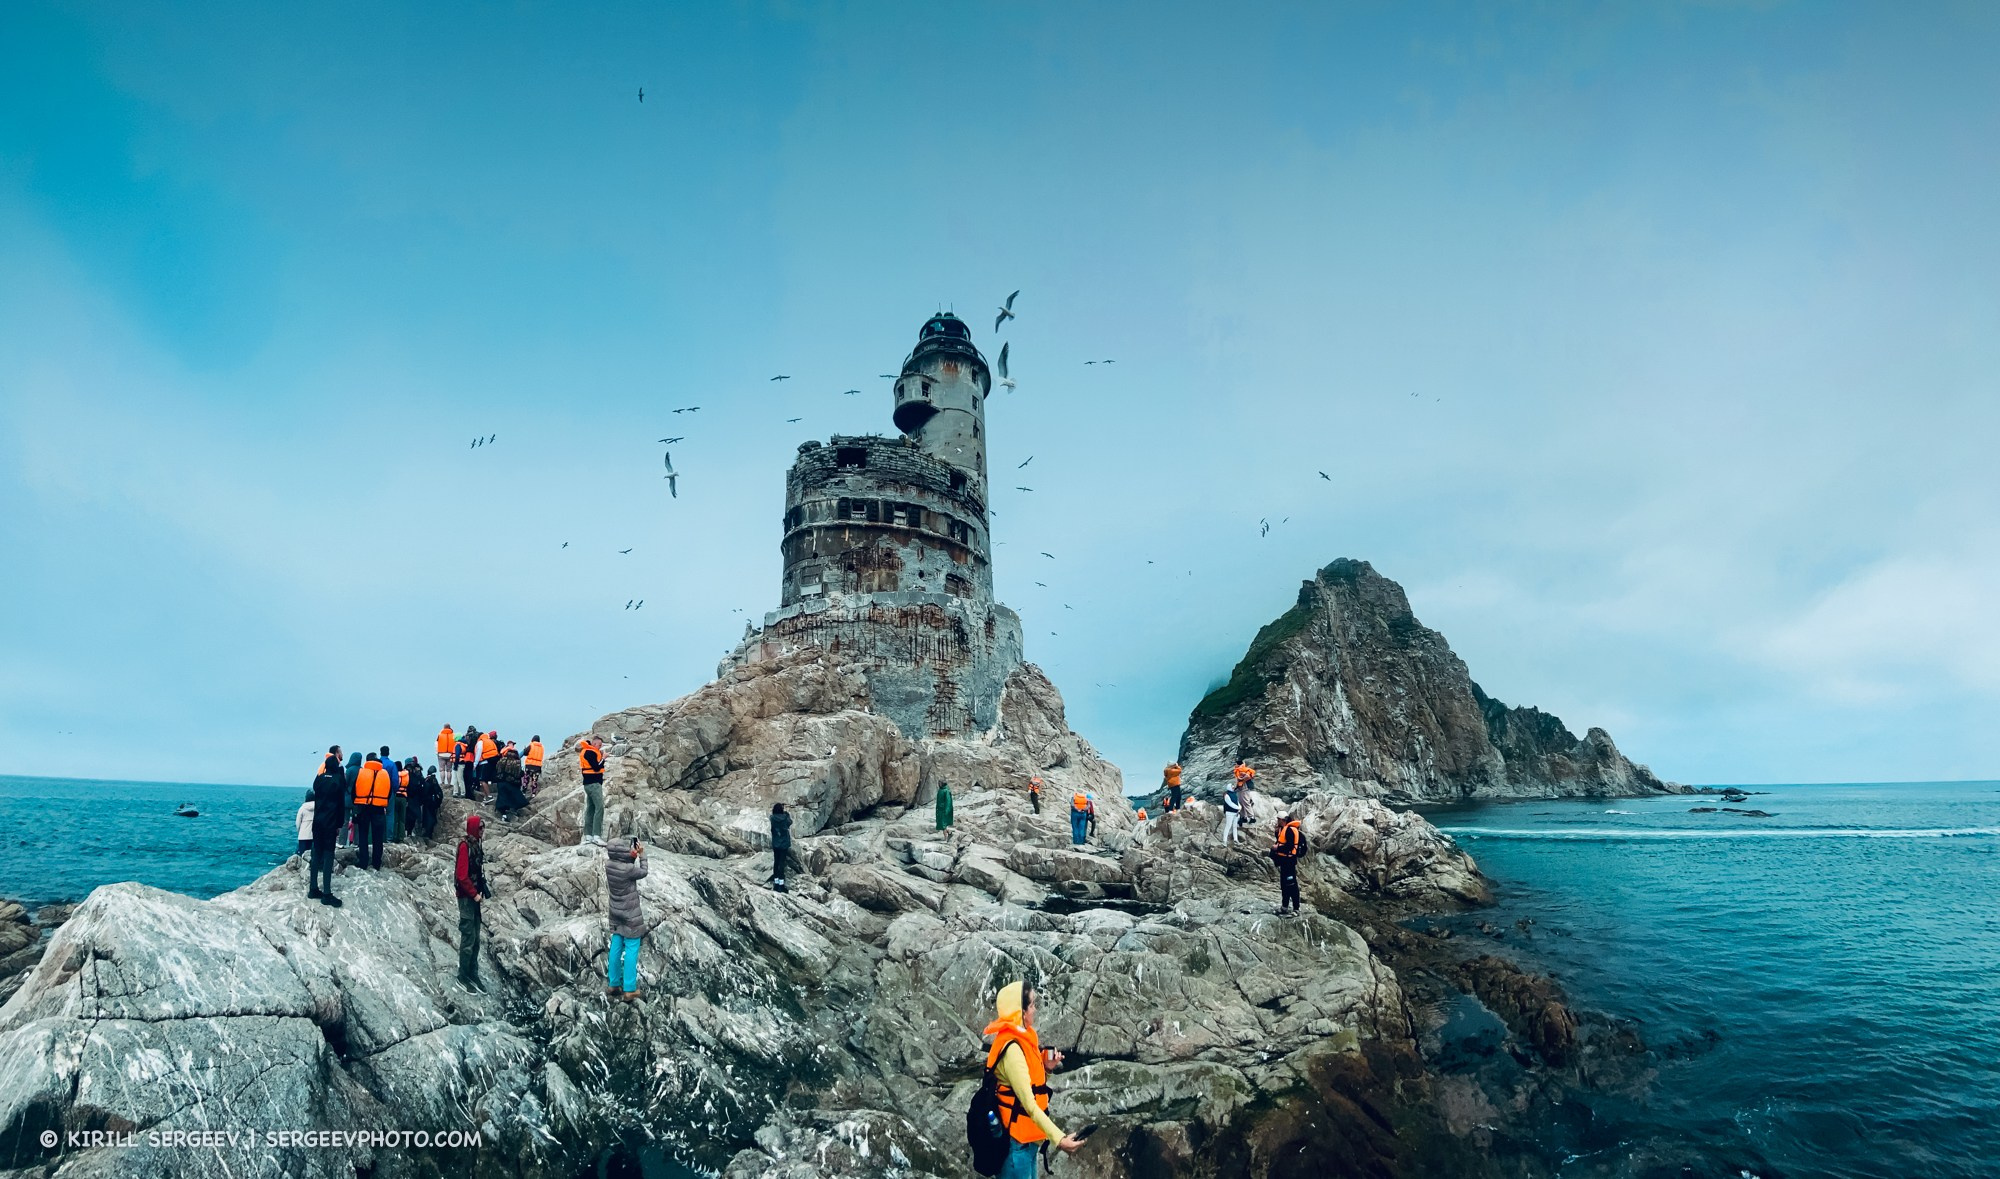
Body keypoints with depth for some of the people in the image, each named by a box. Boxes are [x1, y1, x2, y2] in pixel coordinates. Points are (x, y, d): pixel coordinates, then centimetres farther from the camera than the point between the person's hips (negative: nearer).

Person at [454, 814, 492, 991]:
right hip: (466, 897, -8)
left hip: (475, 897, 8)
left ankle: (473, 975, 19)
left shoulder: (476, 845, 10)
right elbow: (462, 875, -19)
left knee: (475, 939, 12)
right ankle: (463, 977, 7)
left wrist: (483, 891, 6)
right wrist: (475, 894, -13)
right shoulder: (465, 846, -15)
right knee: (468, 938, -3)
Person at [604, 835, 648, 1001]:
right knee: (631, 950, 0)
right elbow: (643, 872, -7)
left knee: (616, 947, 15)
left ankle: (613, 984, 25)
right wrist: (642, 855, 2)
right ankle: (629, 990, 3)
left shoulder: (609, 865, -7)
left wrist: (635, 855, 4)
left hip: (616, 913, 7)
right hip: (630, 915, -7)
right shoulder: (628, 869, -25)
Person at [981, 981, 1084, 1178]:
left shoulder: (1019, 1040, 8)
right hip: (1016, 1142, -9)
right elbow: (1029, 1104, -26)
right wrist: (1058, 1138, -30)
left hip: (1026, 1139, 9)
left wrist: (1046, 1069, -1)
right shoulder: (1012, 1049, -22)